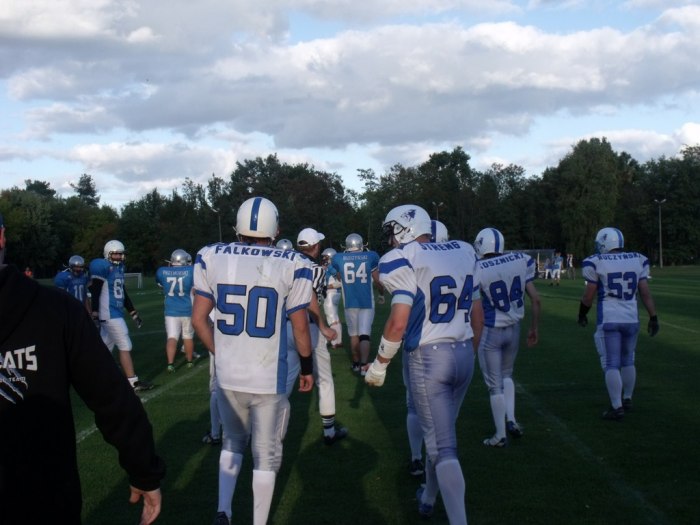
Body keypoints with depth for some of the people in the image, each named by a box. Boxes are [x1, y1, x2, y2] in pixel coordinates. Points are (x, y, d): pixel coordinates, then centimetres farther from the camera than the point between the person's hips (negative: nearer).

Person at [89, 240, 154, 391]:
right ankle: (133, 382, -2)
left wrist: (134, 314, 23)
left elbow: (124, 294, 22)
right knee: (125, 347, -7)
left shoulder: (119, 267, 16)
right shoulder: (102, 267, -11)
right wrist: (95, 313, -22)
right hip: (109, 314, -9)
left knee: (105, 348, 13)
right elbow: (95, 292, -16)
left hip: (116, 313, 9)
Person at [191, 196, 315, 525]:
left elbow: (199, 319, 0)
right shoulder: (290, 266, -11)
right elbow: (300, 328, -4)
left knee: (233, 439, 25)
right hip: (269, 378, -3)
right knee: (266, 453, 13)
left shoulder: (212, 258, -4)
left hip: (228, 374, 3)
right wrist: (307, 367, 12)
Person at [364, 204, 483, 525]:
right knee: (442, 433, 23)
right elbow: (477, 316, 14)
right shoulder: (464, 253, 9)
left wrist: (379, 365, -5)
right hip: (463, 354, 6)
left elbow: (399, 322, -18)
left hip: (427, 357, -6)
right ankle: (428, 499, 41)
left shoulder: (404, 260, -11)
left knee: (443, 445, -3)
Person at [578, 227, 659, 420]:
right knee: (628, 361, 19)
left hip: (608, 320, -4)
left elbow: (588, 295, -3)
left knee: (611, 364, 0)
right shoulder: (638, 261, 4)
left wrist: (582, 314, 13)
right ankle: (627, 400, 30)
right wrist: (653, 317, 11)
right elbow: (646, 293, 4)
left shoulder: (596, 263, -7)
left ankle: (617, 407, -3)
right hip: (631, 319, 4)